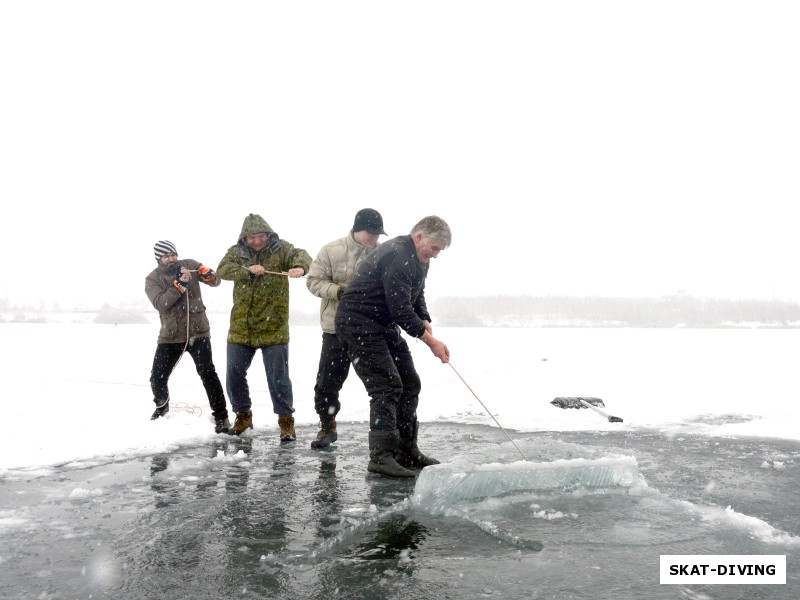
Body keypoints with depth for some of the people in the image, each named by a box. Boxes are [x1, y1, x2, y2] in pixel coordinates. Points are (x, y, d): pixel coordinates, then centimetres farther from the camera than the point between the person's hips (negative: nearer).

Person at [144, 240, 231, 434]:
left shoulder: (189, 265, 0)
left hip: (197, 331, -2)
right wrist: (179, 285, -28)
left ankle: (221, 417, -4)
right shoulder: (152, 279, -1)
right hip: (170, 335, 2)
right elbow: (160, 303, -17)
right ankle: (162, 406, 38)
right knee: (157, 377, 7)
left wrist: (206, 274, -22)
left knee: (207, 373, -11)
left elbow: (216, 281, 1)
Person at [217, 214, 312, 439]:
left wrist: (299, 267, -47)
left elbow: (301, 254, -23)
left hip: (273, 327, -3)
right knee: (234, 374, 11)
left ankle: (286, 421, 14)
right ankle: (243, 415, 31)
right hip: (240, 328, 3)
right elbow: (223, 269, -13)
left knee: (278, 377, -1)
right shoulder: (236, 252, 3)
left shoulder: (280, 248, -4)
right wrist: (248, 270, -30)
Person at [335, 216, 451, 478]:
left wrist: (425, 322, -1)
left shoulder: (419, 260, 10)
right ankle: (381, 456, -10)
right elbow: (401, 310, -27)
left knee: (410, 384, 9)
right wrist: (430, 341, -21)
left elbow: (417, 296, 19)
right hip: (359, 323, -10)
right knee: (387, 387, -15)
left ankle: (406, 451, 17)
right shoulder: (396, 257, -24)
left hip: (384, 326, 10)